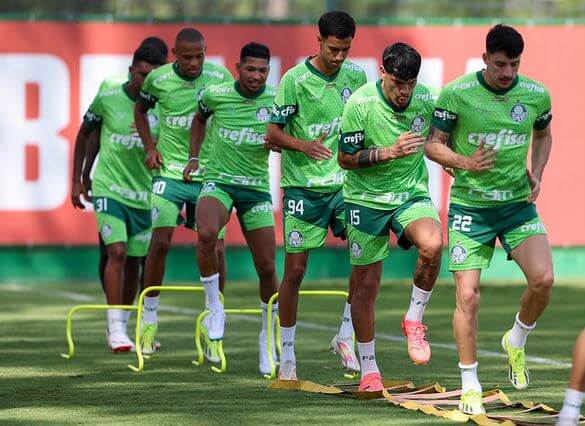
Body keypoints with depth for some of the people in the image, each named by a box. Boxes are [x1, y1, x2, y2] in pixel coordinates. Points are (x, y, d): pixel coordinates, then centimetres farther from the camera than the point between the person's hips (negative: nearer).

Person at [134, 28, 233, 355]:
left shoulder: (220, 77, -4)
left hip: (209, 173, 1)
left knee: (215, 248, -3)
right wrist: (150, 148, 3)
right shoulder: (159, 79, -3)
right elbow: (140, 110, 16)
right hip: (170, 172, -1)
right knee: (160, 242, -9)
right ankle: (149, 321, 3)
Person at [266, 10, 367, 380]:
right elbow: (273, 133, -10)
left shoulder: (355, 76, 2)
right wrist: (303, 146, -27)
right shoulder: (295, 80, -11)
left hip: (344, 182, 4)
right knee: (295, 270, 0)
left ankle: (346, 335, 3)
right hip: (303, 186, -4)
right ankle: (287, 355, 12)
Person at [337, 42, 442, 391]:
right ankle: (369, 370, 19)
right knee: (366, 286, 2)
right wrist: (390, 152, -23)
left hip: (412, 195, 2)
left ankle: (414, 320, -7)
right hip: (367, 199, -2)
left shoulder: (425, 100, -6)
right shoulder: (360, 104, -17)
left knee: (432, 245, -30)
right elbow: (345, 159, -13)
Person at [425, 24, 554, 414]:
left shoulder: (537, 95, -2)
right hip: (470, 206, -2)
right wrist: (465, 163, -20)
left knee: (543, 279, -16)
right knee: (468, 296, -6)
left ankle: (517, 341, 14)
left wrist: (536, 173, 3)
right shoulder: (457, 94, -11)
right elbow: (433, 145, -3)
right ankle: (470, 386, 8)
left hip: (518, 203, 2)